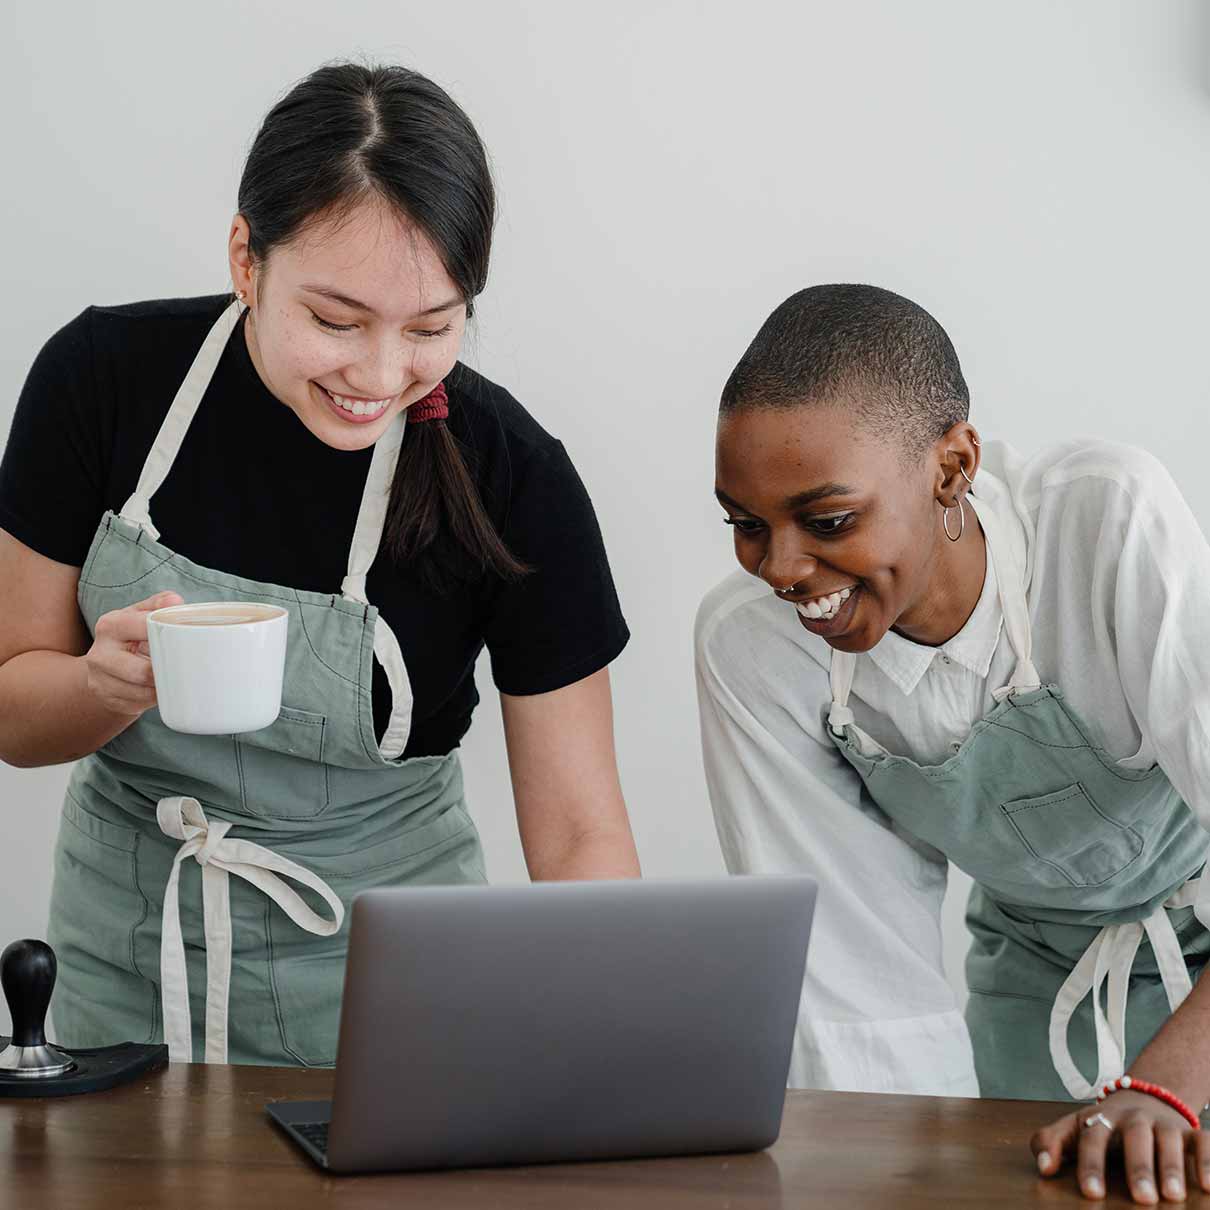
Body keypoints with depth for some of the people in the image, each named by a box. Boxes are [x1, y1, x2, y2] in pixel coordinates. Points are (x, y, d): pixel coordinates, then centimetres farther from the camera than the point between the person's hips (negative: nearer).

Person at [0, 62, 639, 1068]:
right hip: (124, 963, 2)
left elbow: (580, 833, -13)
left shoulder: (512, 482, -18)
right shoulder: (105, 376, -13)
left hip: (378, 982, -1)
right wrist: (116, 683, -26)